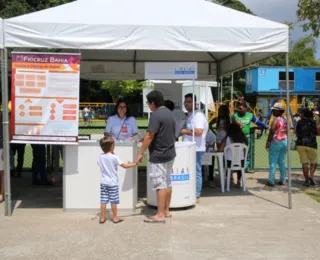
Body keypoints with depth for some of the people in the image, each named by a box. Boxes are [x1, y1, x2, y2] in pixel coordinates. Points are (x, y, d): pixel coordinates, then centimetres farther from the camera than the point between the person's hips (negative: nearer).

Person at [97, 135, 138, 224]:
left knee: (103, 200, 7)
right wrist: (135, 164, -3)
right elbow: (125, 165, -13)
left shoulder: (100, 157, -2)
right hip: (113, 183, -4)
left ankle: (102, 217, 12)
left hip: (103, 182, 4)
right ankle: (115, 218, 13)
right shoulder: (114, 157, -16)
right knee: (113, 201, 4)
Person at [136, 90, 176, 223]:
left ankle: (160, 215, -1)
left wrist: (140, 153, -15)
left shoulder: (156, 115, -17)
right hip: (170, 154, 9)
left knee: (160, 185, -5)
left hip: (158, 156, -9)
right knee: (167, 183, 14)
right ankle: (166, 211, 23)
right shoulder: (170, 113, 11)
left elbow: (149, 136, -21)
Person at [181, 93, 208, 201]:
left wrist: (185, 131, -16)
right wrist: (183, 131, 14)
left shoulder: (198, 115, -14)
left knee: (196, 172, -3)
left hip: (196, 149, -10)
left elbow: (199, 131, -25)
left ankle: (196, 196, 3)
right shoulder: (190, 115, 18)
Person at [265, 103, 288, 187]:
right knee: (282, 162, 12)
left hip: (276, 142, -7)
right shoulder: (285, 120, 10)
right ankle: (283, 180, 14)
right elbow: (286, 132, 13)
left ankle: (271, 181, -3)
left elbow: (272, 132, -16)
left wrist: (267, 142, -10)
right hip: (285, 142, 7)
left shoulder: (275, 119, -13)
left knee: (273, 162, -3)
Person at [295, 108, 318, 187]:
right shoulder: (313, 122, 0)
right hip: (311, 145, -1)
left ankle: (307, 180, 2)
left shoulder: (299, 122, 2)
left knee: (305, 163, 4)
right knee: (313, 162, 14)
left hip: (300, 144, 1)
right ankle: (311, 176, -7)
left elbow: (296, 133, 11)